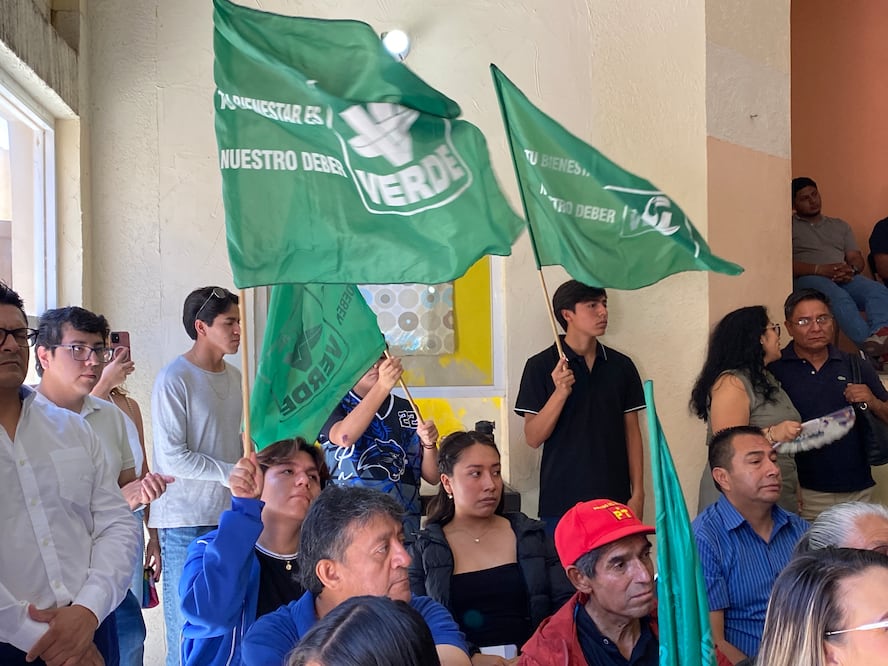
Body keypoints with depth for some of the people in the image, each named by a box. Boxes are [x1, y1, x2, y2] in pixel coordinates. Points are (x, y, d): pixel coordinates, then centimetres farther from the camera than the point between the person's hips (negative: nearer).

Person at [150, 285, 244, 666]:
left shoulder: (235, 378, 11)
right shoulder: (174, 380, -10)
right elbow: (171, 457, -14)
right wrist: (230, 473, -12)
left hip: (230, 515, 6)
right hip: (186, 521, -6)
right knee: (187, 627, 1)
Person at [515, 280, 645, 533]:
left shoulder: (621, 365, 6)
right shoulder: (541, 366, -4)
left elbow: (632, 432, 8)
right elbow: (533, 438, -7)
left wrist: (638, 493, 2)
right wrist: (560, 392, -20)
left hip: (614, 500, 3)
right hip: (561, 503, -3)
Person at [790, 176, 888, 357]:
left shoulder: (840, 226, 29)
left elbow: (857, 259, 20)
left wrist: (851, 269, -7)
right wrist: (820, 269, -16)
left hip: (845, 278, 5)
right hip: (808, 278, -5)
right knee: (839, 297, -39)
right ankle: (867, 343, -57)